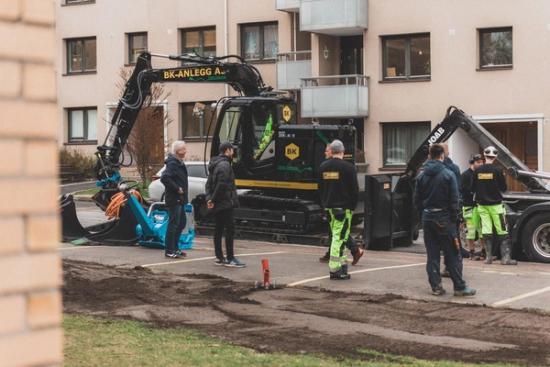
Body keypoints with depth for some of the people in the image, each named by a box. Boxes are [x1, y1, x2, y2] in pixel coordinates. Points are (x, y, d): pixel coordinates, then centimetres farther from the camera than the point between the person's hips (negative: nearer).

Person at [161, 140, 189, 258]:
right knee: (173, 224, -5)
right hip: (173, 199, -10)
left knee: (182, 222, 15)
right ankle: (169, 251, 1)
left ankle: (174, 248, 24)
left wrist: (181, 189, 12)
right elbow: (164, 178, -28)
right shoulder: (172, 163, -16)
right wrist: (177, 188, -23)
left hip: (180, 199, 10)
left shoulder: (179, 163, 15)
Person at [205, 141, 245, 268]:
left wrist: (209, 198, 7)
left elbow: (209, 184, 18)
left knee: (219, 229, 12)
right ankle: (230, 259, -8)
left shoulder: (214, 165, 18)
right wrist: (213, 199, -14)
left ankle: (219, 257, 15)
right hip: (225, 204, -10)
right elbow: (221, 185, -22)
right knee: (230, 229, -7)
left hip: (216, 205, 10)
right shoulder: (225, 165, -14)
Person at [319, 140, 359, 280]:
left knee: (337, 235, 16)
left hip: (329, 207, 6)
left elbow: (320, 188, 14)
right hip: (343, 208, -6)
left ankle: (342, 263, 22)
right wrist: (352, 206, 0)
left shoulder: (323, 167, 8)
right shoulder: (348, 167, -10)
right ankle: (335, 269, -8)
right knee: (339, 237, -6)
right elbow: (354, 190, -10)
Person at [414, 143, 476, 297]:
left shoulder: (421, 175, 5)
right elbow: (454, 199, -10)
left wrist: (423, 214, 13)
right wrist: (454, 218, -3)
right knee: (453, 255, 0)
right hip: (444, 218, -4)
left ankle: (436, 286, 7)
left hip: (427, 218, 4)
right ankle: (460, 287, -2)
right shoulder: (448, 174, -9)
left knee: (432, 254, 8)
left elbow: (417, 199, 7)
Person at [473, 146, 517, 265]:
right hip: (495, 205, -3)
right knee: (502, 232, -1)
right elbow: (504, 188, -5)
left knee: (486, 232, 7)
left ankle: (488, 256, 8)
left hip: (482, 205, 4)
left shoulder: (477, 171, -1)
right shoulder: (497, 171, -11)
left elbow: (473, 188, 6)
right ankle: (506, 257, -5)